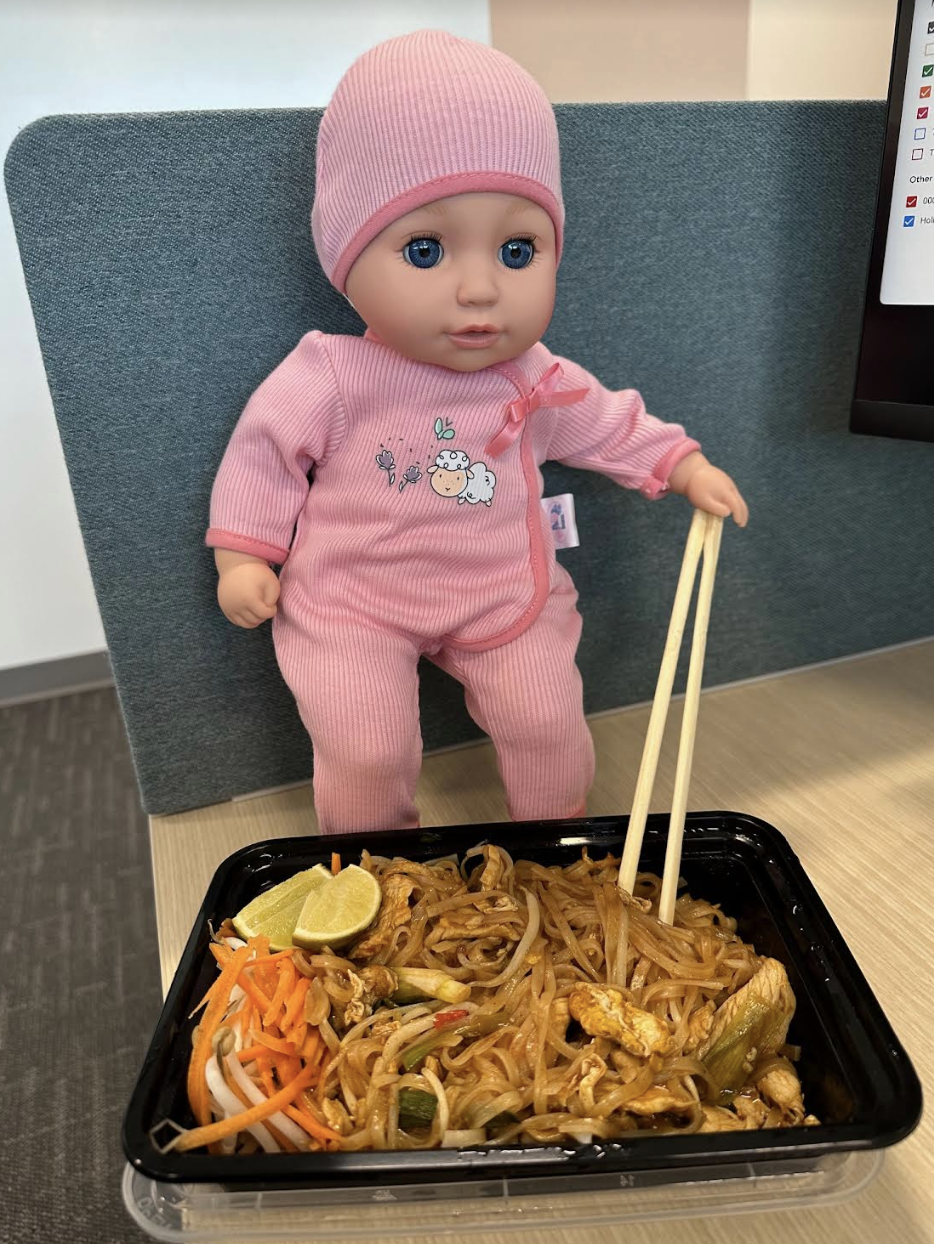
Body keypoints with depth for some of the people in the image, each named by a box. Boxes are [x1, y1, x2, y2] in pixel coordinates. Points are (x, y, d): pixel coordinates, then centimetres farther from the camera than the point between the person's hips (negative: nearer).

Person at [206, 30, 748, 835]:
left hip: (504, 592, 3)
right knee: (363, 750, -5)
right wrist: (242, 556, -6)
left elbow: (610, 425, 11)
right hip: (353, 602, -2)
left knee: (548, 720, 3)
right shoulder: (331, 377, -15)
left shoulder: (537, 382, -6)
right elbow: (265, 449, -4)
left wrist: (685, 466, 7)